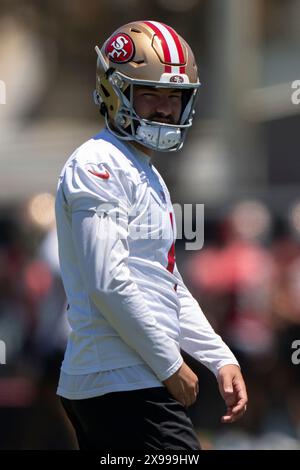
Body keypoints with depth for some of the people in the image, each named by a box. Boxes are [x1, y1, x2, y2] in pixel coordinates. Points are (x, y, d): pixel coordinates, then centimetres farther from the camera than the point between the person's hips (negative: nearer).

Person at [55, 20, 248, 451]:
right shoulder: (98, 165, -9)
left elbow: (170, 288, 26)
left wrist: (221, 360, 16)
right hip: (125, 384, -10)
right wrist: (171, 366, -14)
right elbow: (108, 283, -18)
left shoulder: (148, 175, 22)